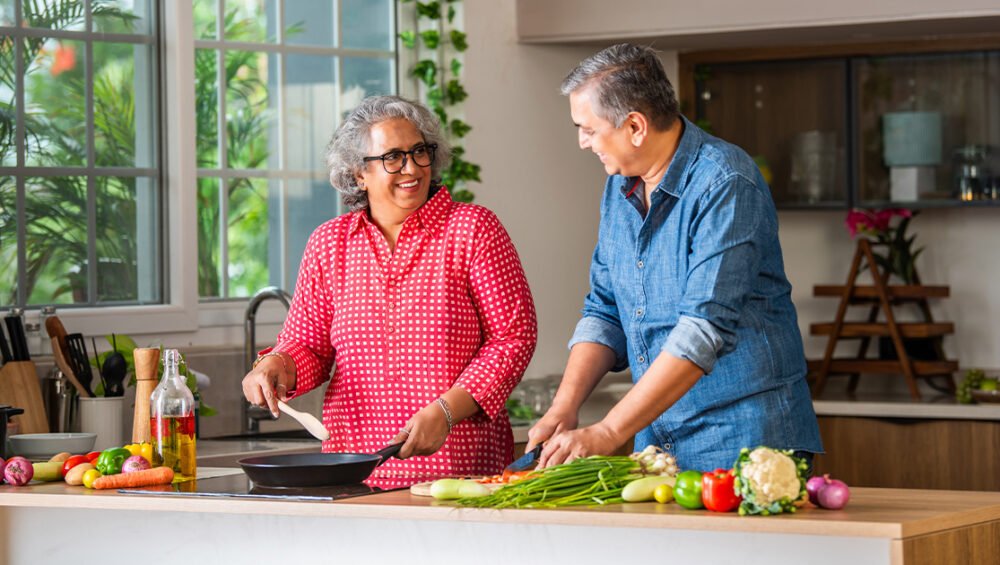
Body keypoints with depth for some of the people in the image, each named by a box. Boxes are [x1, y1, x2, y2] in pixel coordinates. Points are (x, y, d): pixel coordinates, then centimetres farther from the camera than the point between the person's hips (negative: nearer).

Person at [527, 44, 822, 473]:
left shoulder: (725, 184, -18)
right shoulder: (620, 188, 9)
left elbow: (706, 328, -25)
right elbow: (605, 311, 14)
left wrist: (608, 433, -26)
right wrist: (564, 406, -4)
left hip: (745, 439, -7)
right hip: (657, 441, 7)